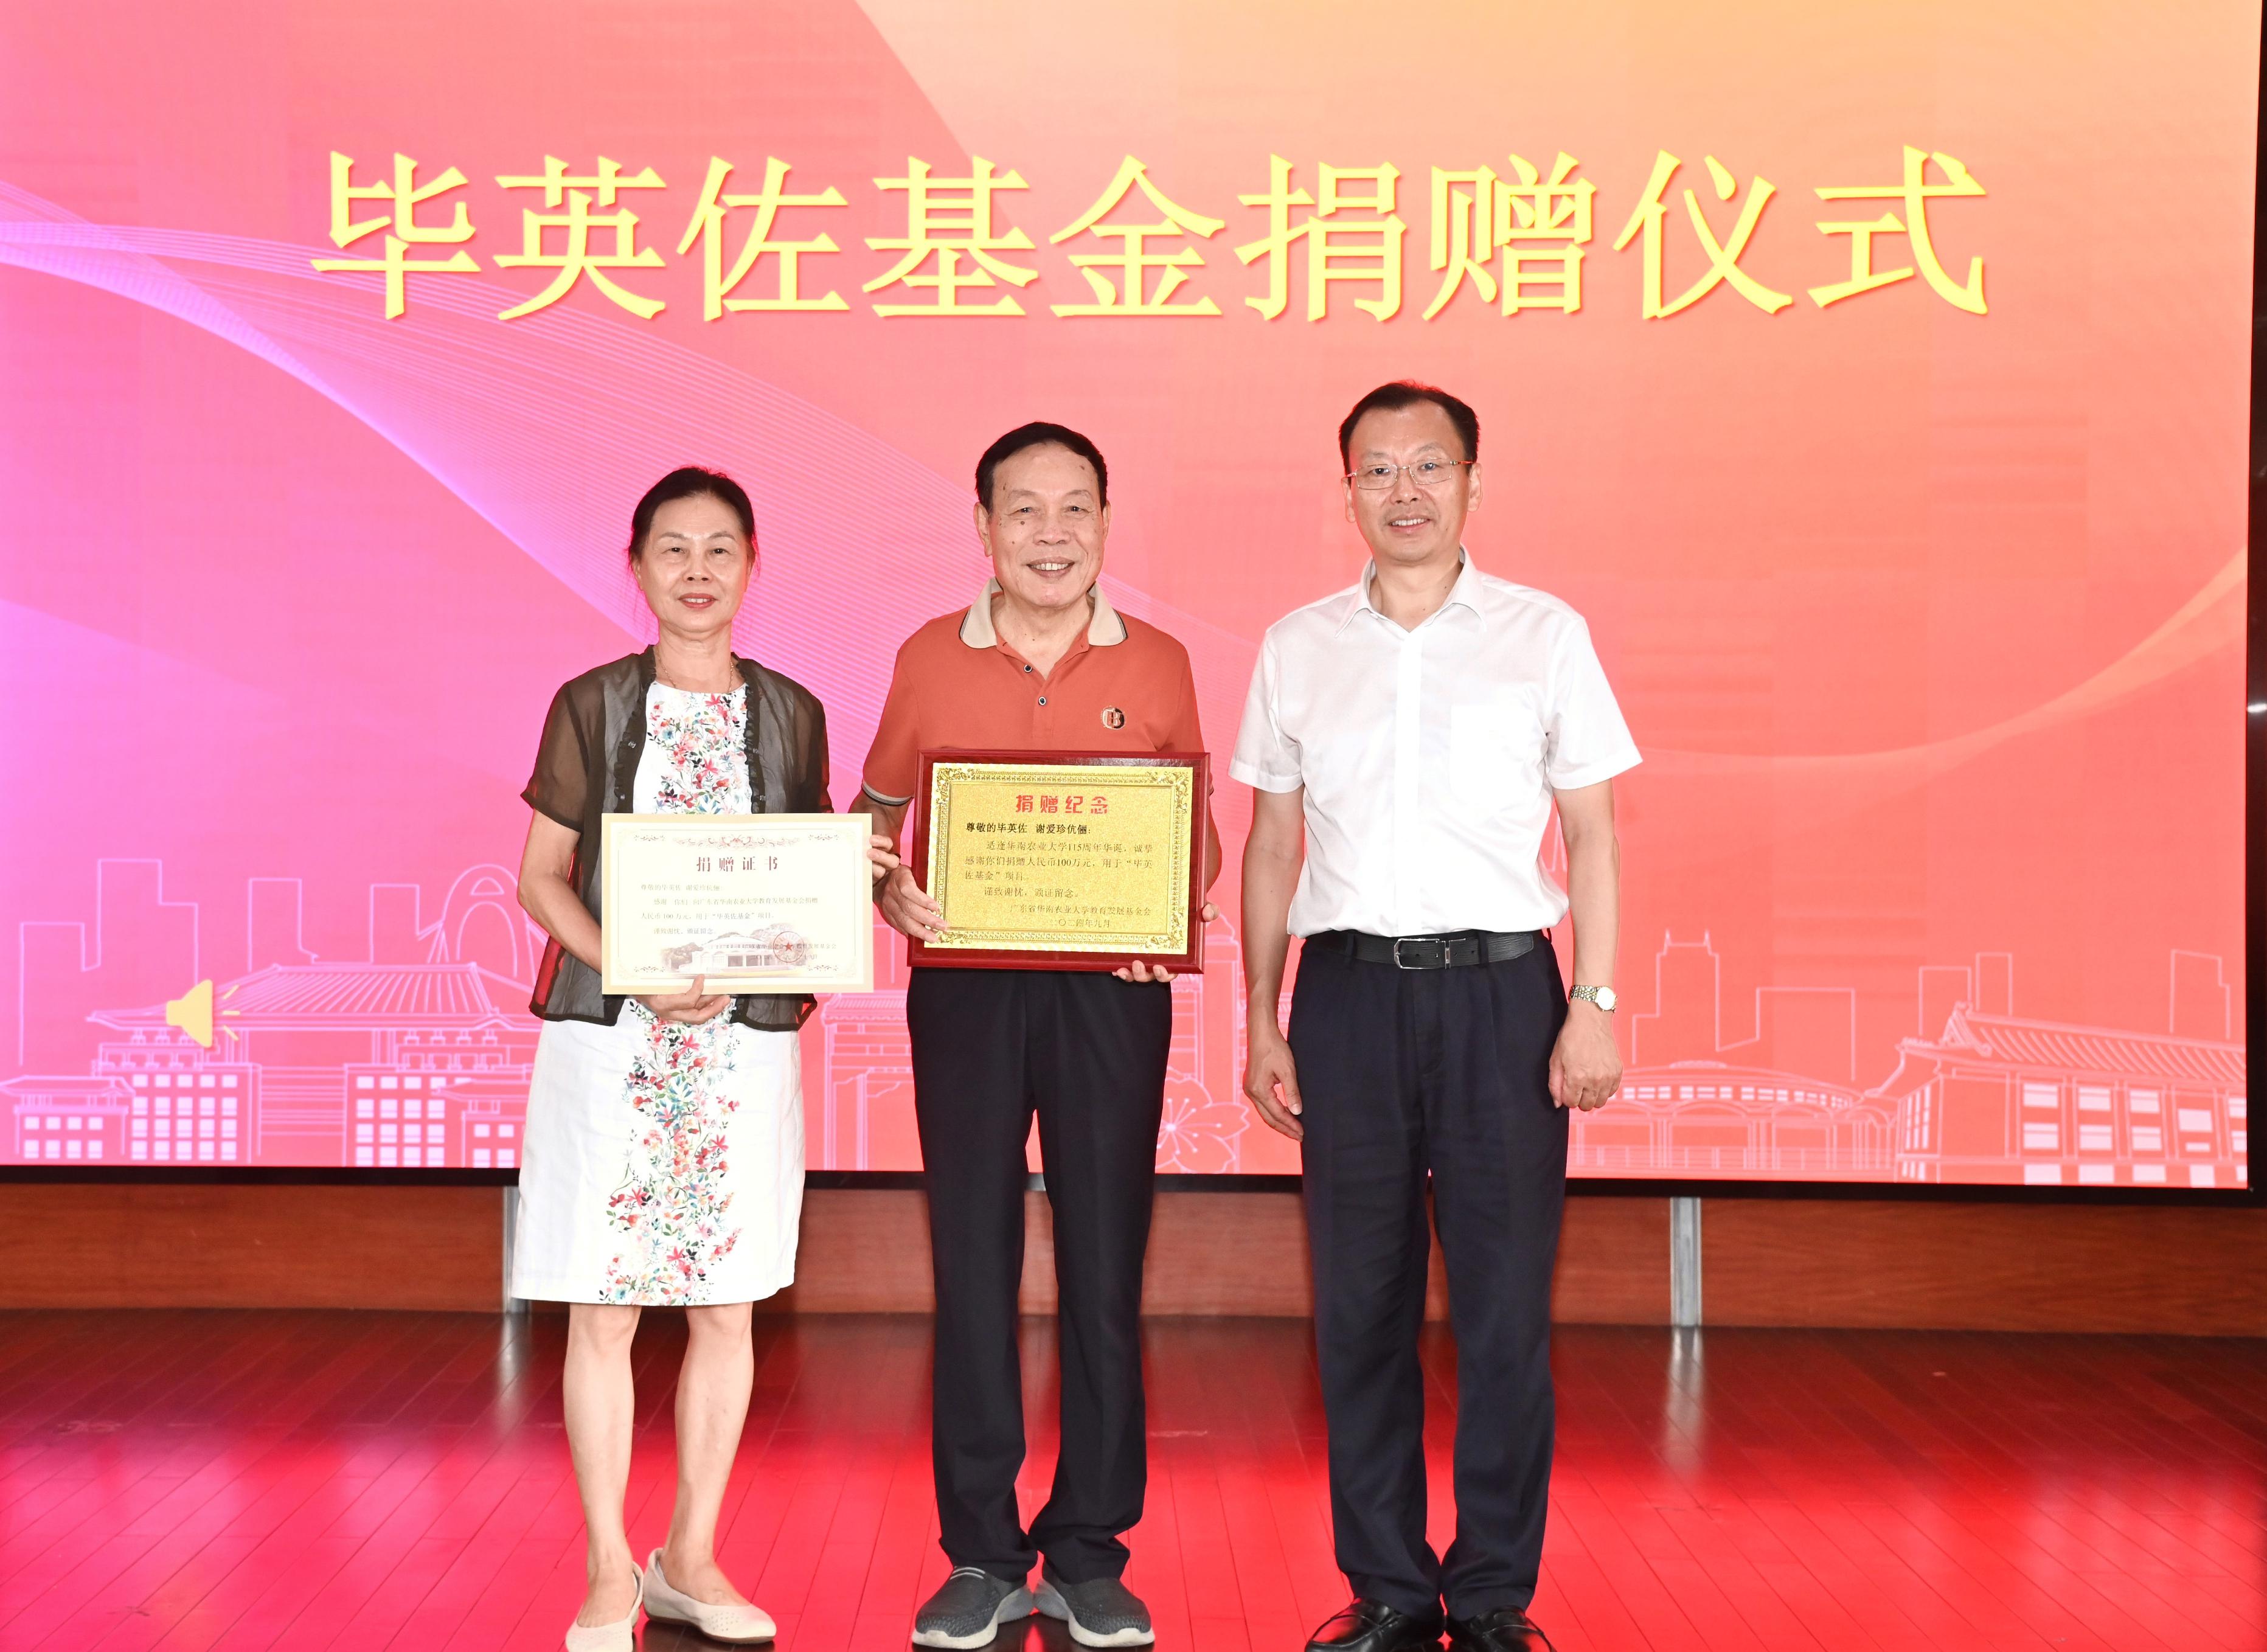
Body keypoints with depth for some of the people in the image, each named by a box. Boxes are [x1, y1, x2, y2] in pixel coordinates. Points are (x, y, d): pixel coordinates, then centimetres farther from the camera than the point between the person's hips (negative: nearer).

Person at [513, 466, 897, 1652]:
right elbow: (540, 876, 1)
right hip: (608, 1034, -2)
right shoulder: (592, 705, 2)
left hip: (746, 1035, 2)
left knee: (726, 1307, 6)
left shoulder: (790, 715, 9)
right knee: (603, 1311, 0)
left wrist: (849, 874, -8)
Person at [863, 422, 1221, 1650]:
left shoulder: (1156, 663, 6)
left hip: (1109, 988, 0)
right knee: (971, 1263, 4)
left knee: (1104, 1265, 2)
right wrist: (889, 890, -8)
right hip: (964, 985, 0)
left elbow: (1197, 831, 12)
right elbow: (874, 813, 13)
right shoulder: (929, 657, 6)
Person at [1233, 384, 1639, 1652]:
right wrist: (1261, 1023, 8)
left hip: (1499, 986, -2)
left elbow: (1592, 834, 5)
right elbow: (1271, 847, 13)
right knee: (1361, 1304, 4)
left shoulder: (1545, 634, 5)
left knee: (1507, 1304, -1)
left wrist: (1596, 1003, -3)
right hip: (1348, 987, 2)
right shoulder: (1297, 649, 10)